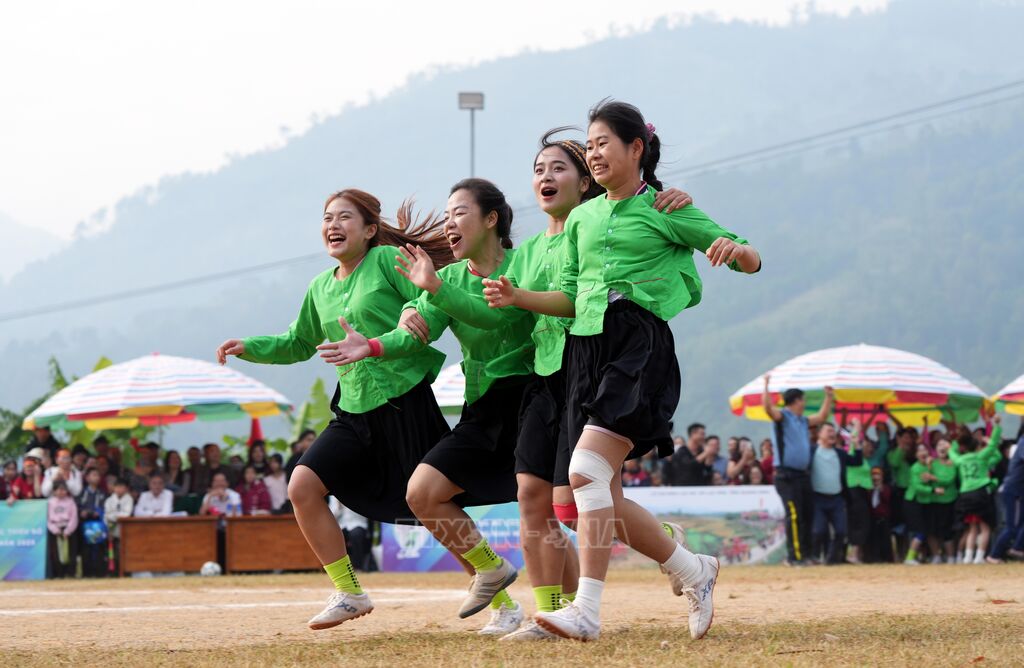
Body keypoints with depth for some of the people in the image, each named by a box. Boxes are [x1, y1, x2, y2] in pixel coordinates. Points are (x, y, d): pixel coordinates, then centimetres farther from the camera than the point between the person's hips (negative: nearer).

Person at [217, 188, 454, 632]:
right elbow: (298, 344, 28)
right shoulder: (321, 288, 14)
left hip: (404, 403, -7)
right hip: (355, 412, 7)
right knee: (302, 486, -6)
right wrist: (249, 348, 14)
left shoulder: (388, 261, -5)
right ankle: (349, 594, 3)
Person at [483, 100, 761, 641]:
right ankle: (692, 570, 20)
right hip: (586, 348, 7)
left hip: (638, 344, -7)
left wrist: (734, 248, -18)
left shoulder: (666, 210, 5)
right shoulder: (582, 217, 21)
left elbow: (751, 262, 5)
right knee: (601, 500, 1)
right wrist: (517, 297, 4)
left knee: (587, 471, -23)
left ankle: (587, 610, -26)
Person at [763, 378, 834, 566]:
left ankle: (805, 552, 16)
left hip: (802, 475, 9)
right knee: (794, 515, -12)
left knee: (808, 514, 9)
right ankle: (794, 556, -12)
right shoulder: (783, 416, -5)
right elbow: (768, 407, -22)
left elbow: (821, 417, 34)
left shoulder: (804, 421, 20)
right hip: (786, 475, -9)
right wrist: (766, 385, -29)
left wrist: (829, 397, 32)